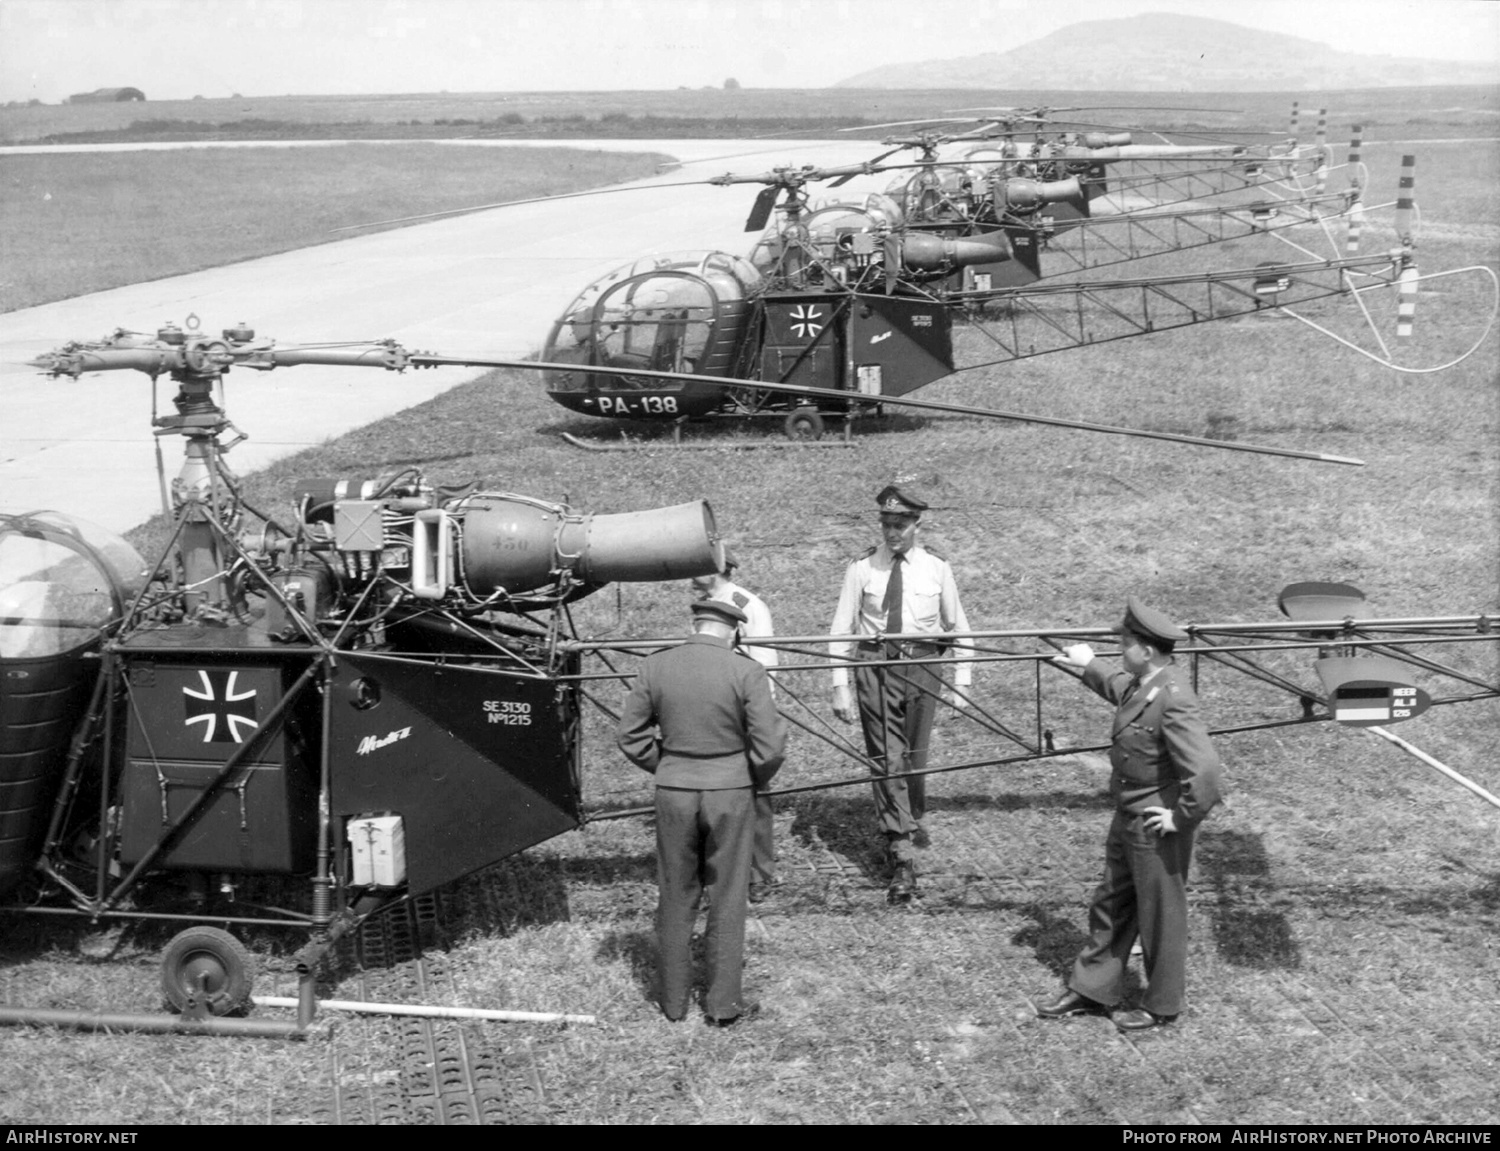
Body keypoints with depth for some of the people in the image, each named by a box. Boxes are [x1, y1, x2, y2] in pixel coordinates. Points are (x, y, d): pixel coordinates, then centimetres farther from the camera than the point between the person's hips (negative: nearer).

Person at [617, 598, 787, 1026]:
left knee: (675, 896, 15)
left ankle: (673, 999, 23)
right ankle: (724, 1003, 15)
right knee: (727, 898, 10)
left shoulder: (655, 667, -4)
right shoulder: (747, 673, -12)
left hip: (673, 791, 2)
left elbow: (631, 735, 2)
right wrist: (757, 781, 7)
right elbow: (769, 746, -12)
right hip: (731, 791, -2)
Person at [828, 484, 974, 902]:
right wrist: (839, 687, -4)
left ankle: (908, 824, 34)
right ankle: (903, 855, -7)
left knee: (914, 757, 8)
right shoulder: (862, 568, 0)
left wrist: (962, 683, 5)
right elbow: (841, 630, 2)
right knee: (886, 760, -7)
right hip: (875, 665, -1)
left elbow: (957, 627, 10)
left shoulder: (936, 568, 3)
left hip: (922, 666, 1)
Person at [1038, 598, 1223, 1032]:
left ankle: (1162, 1007, 26)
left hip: (1156, 829, -9)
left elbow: (1204, 768, -34)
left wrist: (1182, 817, -23)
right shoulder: (1140, 684, 1)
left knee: (1160, 916, 8)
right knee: (1110, 906, 20)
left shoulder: (1173, 701, -28)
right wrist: (1089, 666, 35)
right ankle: (1091, 990, 34)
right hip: (1128, 818, 9)